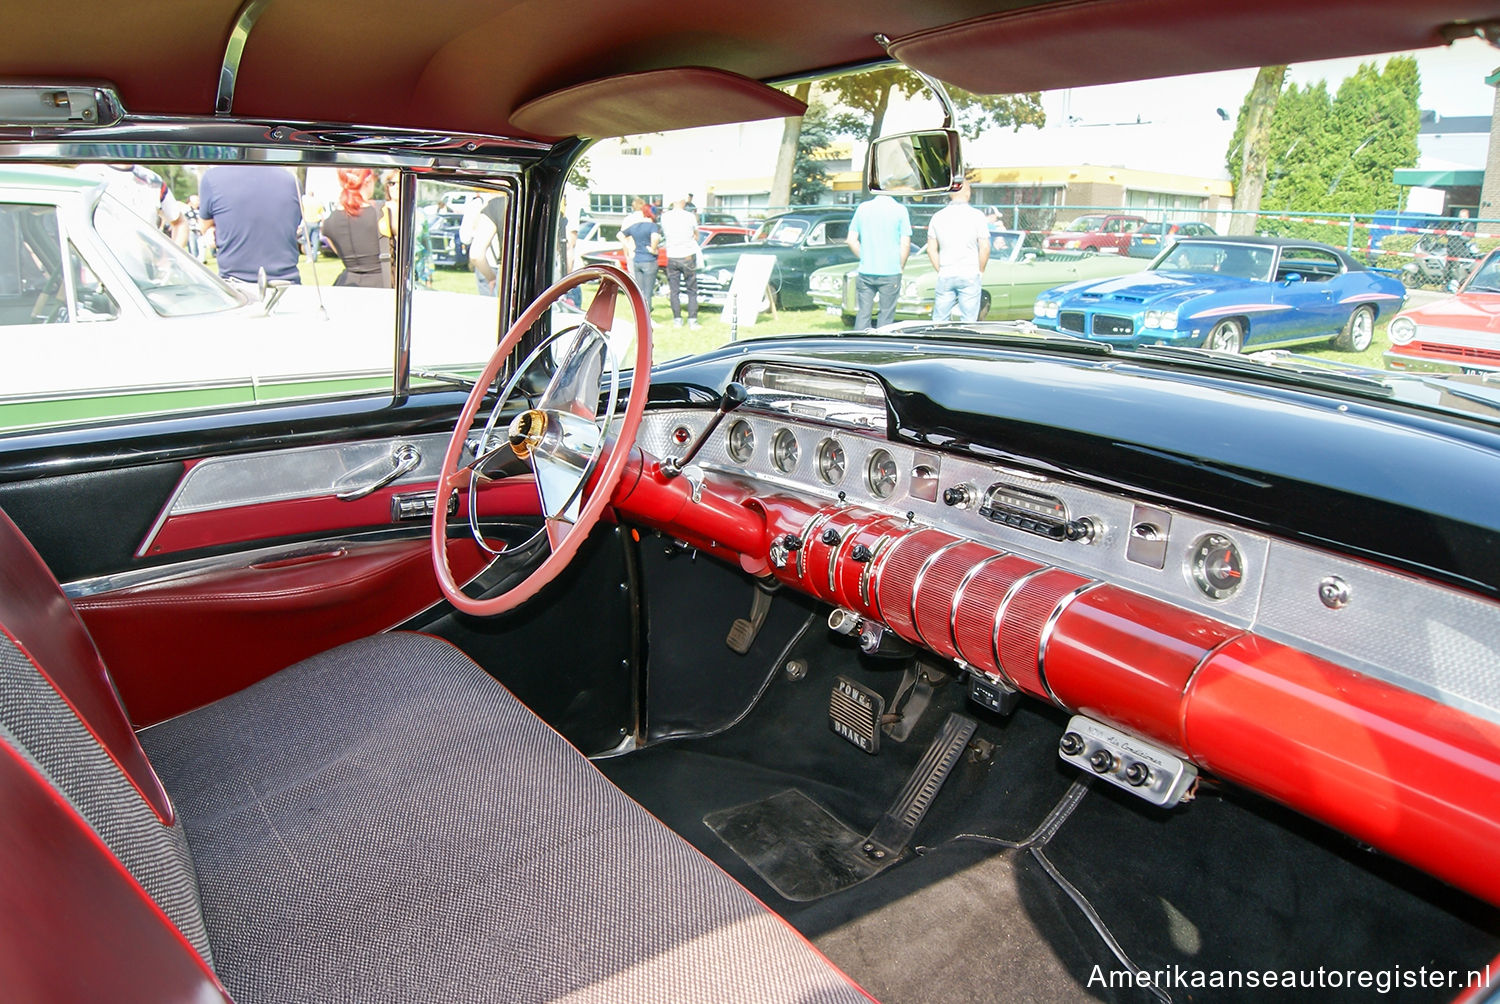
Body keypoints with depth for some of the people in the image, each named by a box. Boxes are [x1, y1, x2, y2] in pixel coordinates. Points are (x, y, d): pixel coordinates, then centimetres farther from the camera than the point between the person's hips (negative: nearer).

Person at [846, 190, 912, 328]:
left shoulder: (862, 207, 4)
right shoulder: (900, 209, -4)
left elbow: (851, 240, 6)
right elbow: (905, 244, -7)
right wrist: (901, 266, 6)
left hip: (865, 271, 3)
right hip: (890, 273, -3)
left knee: (863, 313, 8)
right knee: (886, 315, 5)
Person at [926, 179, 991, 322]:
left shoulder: (937, 216, 5)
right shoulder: (977, 215, -4)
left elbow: (931, 249, 6)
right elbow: (985, 248, -6)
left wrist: (940, 271, 13)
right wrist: (980, 272, 7)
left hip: (945, 277, 2)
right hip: (970, 276, -2)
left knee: (939, 320, 8)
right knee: (968, 321, 3)